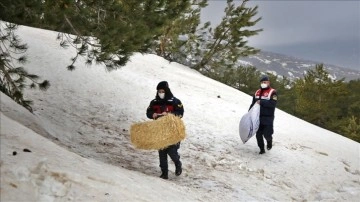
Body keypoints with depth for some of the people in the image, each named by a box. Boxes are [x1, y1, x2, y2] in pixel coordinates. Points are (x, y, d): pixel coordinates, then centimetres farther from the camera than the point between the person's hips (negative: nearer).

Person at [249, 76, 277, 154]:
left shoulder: (272, 92, -7)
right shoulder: (257, 92, 13)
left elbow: (272, 104, -20)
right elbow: (253, 104, 19)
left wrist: (261, 102, -21)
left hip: (268, 118, -5)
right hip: (258, 117, 5)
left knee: (267, 134, -7)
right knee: (258, 134, 5)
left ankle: (269, 141, 28)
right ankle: (262, 149, 21)